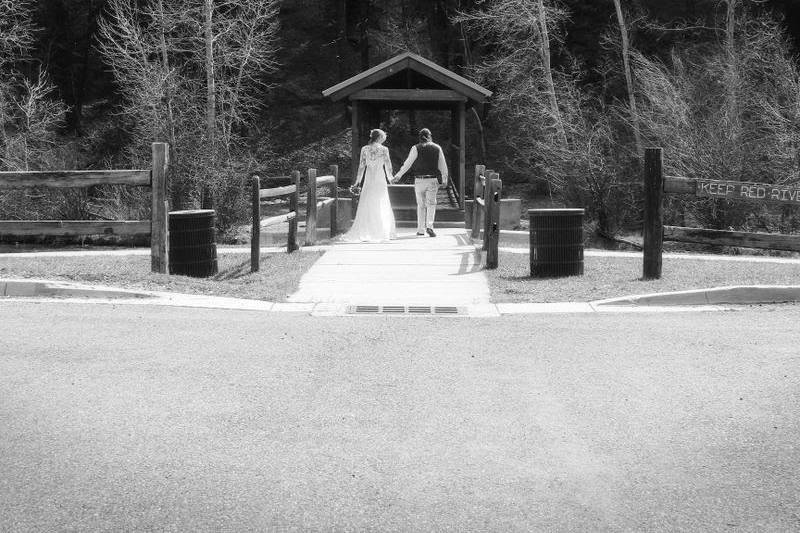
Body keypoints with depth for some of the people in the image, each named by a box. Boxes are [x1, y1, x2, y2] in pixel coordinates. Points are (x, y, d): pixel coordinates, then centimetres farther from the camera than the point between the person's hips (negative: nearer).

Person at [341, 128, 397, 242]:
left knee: (366, 207, 4)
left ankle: (363, 233, 0)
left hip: (368, 179, 2)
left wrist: (358, 180, 6)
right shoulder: (384, 149, -4)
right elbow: (388, 165, -1)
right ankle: (381, 233, 8)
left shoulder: (364, 149, 1)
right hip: (380, 179, -2)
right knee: (381, 207, 6)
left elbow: (361, 166, 0)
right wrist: (389, 177, 15)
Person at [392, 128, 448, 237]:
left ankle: (421, 229, 13)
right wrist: (444, 178, 19)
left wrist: (399, 175, -1)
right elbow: (443, 165, 9)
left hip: (419, 180, -1)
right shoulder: (437, 148, 3)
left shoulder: (416, 148, -5)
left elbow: (408, 163, -8)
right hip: (433, 180, 1)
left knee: (421, 205, 10)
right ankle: (429, 226, -16)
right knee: (431, 204, 3)